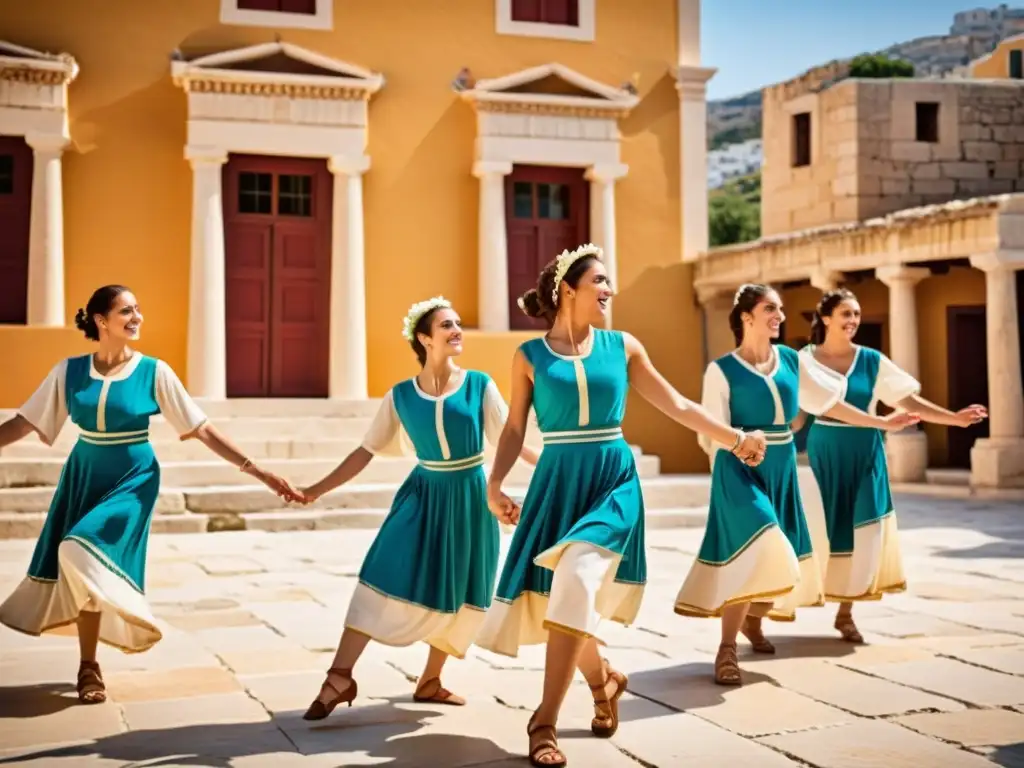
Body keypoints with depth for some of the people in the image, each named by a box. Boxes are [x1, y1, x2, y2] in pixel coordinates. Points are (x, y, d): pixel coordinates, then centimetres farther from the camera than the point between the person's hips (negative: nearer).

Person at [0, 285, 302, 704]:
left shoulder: (154, 372, -8)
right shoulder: (69, 371, -2)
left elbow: (202, 429, -7)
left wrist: (258, 471, -13)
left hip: (132, 480, -3)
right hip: (82, 478, 3)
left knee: (87, 556, -21)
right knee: (76, 565, 3)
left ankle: (89, 666, -2)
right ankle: (89, 665, 22)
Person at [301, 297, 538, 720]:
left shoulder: (479, 385, -6)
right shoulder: (400, 396, -5)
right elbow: (365, 452, -1)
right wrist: (316, 490, -4)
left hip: (470, 499, 1)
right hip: (424, 495, -1)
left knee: (456, 594, 8)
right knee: (384, 577, -14)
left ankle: (430, 682, 24)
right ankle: (340, 677, -12)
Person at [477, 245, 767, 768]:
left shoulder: (623, 347, 6)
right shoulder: (530, 355, 3)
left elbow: (677, 406, 10)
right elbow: (515, 428, 5)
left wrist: (734, 438, 5)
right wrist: (495, 484, -7)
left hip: (614, 479, -1)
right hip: (557, 481, 1)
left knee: (576, 585, -21)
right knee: (553, 594, 2)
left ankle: (544, 722, -15)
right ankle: (604, 681, 34)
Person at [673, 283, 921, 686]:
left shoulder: (792, 361, 6)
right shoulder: (722, 369, -8)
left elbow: (830, 403, 14)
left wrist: (883, 423, 15)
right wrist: (725, 476, -10)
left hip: (781, 467, 6)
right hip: (741, 468, -6)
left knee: (777, 555, 12)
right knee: (755, 551, -21)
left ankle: (752, 621, 41)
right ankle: (726, 649, -13)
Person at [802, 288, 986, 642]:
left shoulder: (871, 361, 1)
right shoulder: (805, 359, -3)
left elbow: (909, 401, 0)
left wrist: (955, 418, -9)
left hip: (863, 456, 2)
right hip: (820, 455, -2)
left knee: (861, 531, 1)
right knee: (821, 529, -2)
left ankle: (846, 612, 13)